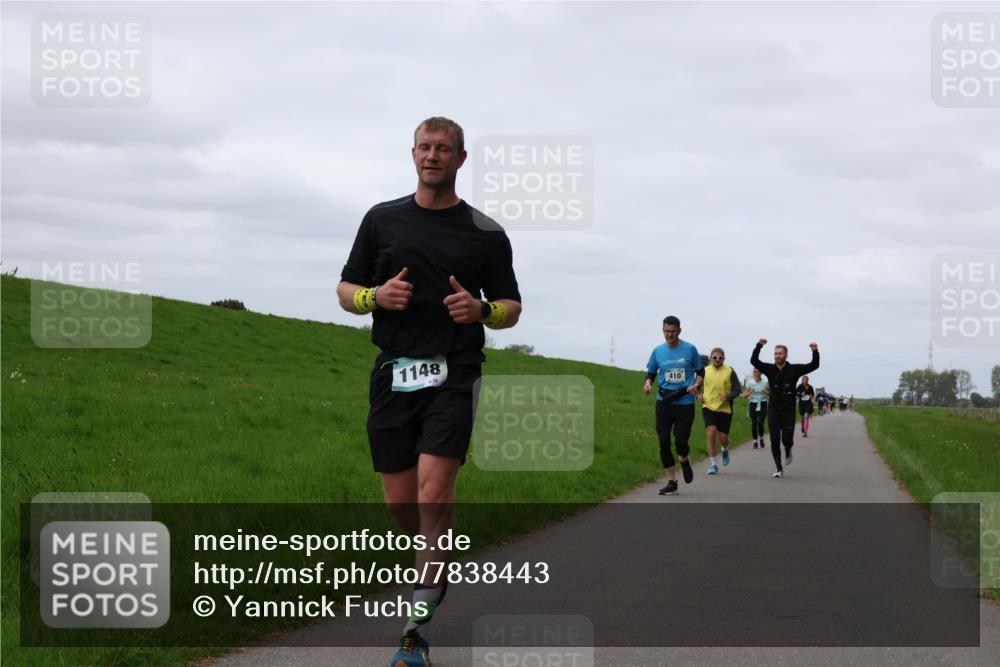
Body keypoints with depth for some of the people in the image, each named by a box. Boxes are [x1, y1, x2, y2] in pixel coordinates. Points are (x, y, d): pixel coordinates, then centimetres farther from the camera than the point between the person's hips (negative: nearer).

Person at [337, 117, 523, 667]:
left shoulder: (485, 233, 4)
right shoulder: (382, 219, 9)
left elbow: (511, 308, 10)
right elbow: (347, 291, 13)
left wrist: (480, 309, -13)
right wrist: (377, 296, -9)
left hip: (453, 374, -3)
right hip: (393, 374, 3)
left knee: (434, 491, -16)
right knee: (399, 502, 5)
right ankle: (437, 563, 38)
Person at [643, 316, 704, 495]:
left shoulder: (690, 349, -1)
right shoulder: (658, 351, 5)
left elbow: (700, 371, 8)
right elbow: (651, 373, 15)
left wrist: (697, 385, -12)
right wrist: (648, 383, -7)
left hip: (685, 403, -2)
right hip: (663, 403, 2)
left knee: (681, 442, -8)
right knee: (664, 442, -3)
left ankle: (684, 461, 30)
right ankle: (671, 482, 9)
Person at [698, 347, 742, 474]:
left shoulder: (730, 371, -1)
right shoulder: (705, 371, 4)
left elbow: (738, 389, 2)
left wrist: (728, 397, -16)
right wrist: (698, 395, -5)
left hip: (725, 409, 0)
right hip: (708, 407, 0)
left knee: (723, 438, 2)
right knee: (711, 431, -20)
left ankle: (725, 450, 42)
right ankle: (713, 464, -14)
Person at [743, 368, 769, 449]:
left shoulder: (765, 382, -1)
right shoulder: (750, 382, -1)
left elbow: (771, 392, 8)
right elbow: (745, 394, 2)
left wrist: (766, 392, -13)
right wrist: (750, 392, -19)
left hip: (763, 404, -1)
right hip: (753, 404, 1)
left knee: (761, 423, -10)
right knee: (754, 423, -3)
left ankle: (761, 438, 17)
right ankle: (755, 441, 12)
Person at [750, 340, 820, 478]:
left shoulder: (794, 369, -1)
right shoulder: (769, 369, 2)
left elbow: (814, 365, -5)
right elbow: (754, 361, -10)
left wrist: (815, 352, -20)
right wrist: (759, 346, -22)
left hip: (789, 411, -1)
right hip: (773, 411, 1)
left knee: (787, 439, -6)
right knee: (775, 441, -1)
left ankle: (788, 450, 31)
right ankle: (779, 468, 10)